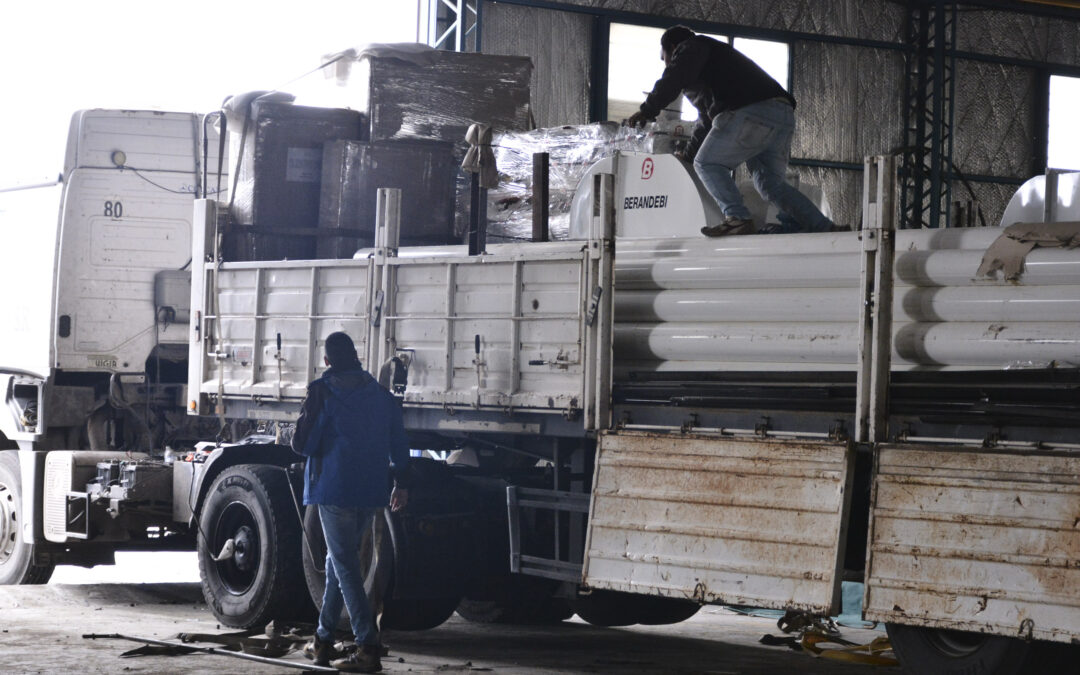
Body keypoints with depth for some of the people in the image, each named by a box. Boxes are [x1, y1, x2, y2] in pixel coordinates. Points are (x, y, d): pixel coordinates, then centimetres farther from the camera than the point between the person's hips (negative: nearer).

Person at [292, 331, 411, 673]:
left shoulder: (323, 391, -8)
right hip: (371, 492, 6)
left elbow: (303, 445, -9)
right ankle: (323, 639, 25)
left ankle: (368, 647, -13)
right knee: (338, 561, 19)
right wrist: (402, 483, 21)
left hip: (335, 490, -6)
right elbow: (398, 444, 10)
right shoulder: (381, 394, 9)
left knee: (345, 567, -5)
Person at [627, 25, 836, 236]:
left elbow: (674, 79, -10)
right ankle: (824, 229, 1)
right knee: (772, 185, 11)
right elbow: (706, 120, 47)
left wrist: (648, 111, -5)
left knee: (707, 164, -1)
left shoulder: (691, 47, 12)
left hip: (752, 114, -9)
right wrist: (689, 154, 50)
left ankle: (737, 217, -17)